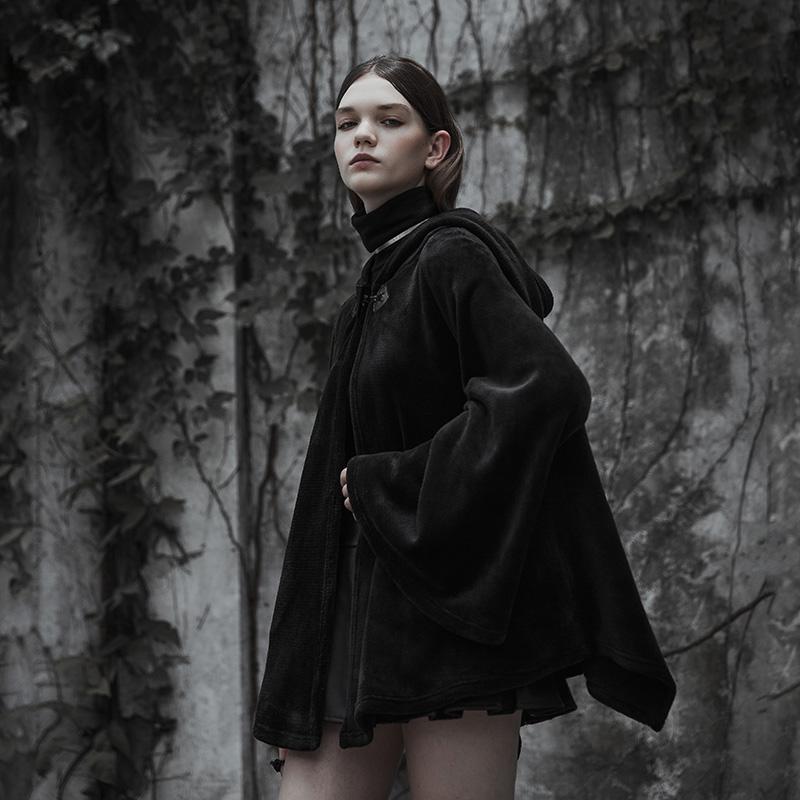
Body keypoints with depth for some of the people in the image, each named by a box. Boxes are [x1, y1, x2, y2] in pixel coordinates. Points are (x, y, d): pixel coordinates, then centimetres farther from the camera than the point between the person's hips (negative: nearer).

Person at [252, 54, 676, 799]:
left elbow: (548, 387, -24)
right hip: (361, 623, 8)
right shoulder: (367, 300, 19)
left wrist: (392, 485, -15)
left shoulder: (453, 256, -6)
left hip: (452, 613, -8)